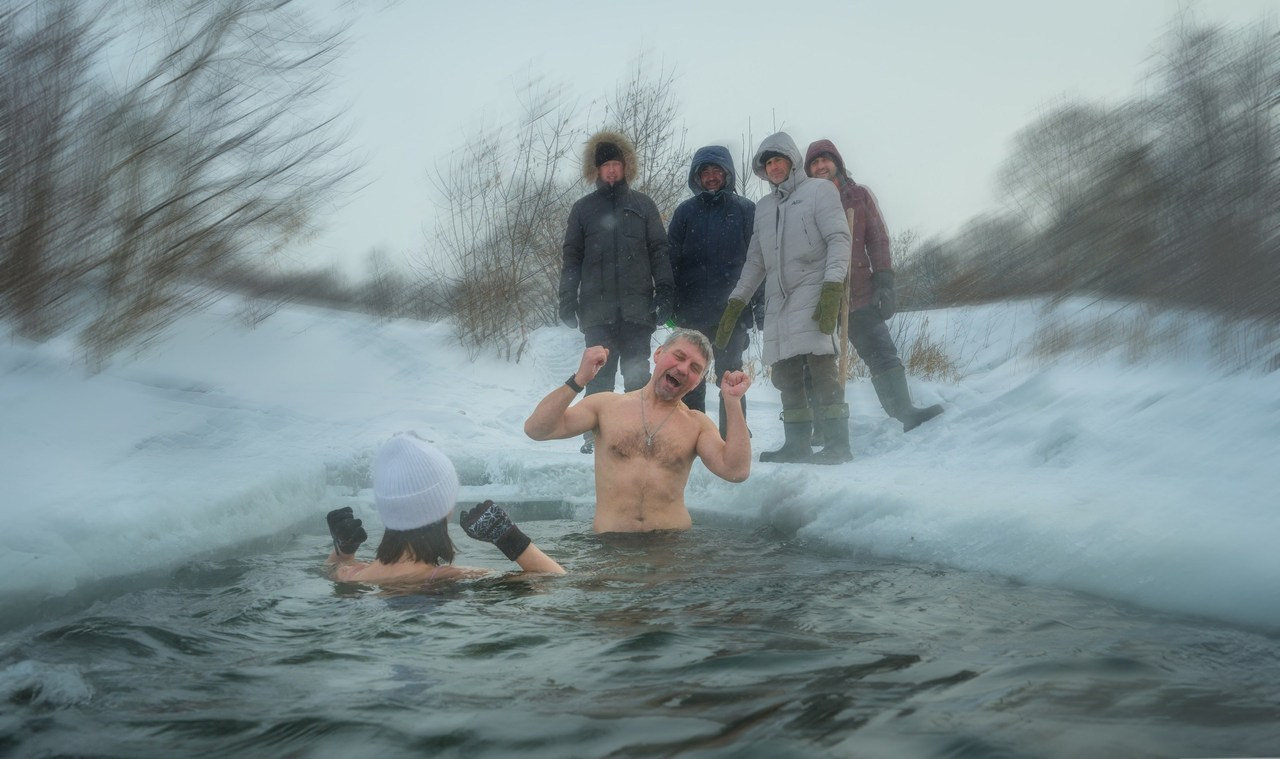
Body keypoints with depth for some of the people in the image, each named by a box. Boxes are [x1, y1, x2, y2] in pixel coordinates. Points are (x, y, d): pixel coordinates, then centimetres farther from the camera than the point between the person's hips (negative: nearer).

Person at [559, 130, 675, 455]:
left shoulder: (643, 205, 12)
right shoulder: (583, 208, 13)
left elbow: (659, 251, 8)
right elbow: (572, 257, 11)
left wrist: (664, 293, -3)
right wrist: (567, 300, 2)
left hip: (637, 306, 0)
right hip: (597, 307, 0)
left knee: (637, 374, 0)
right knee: (599, 375, -2)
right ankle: (594, 434, 1)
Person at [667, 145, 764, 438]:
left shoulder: (745, 210, 3)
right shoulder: (686, 211, 8)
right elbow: (671, 259, 5)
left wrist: (760, 304, -7)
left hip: (733, 310, -2)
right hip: (692, 310, 2)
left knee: (729, 373, 1)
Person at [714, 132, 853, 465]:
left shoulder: (819, 191, 7)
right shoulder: (764, 207, 24)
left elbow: (839, 239, -4)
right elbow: (755, 261, 24)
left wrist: (832, 288, -17)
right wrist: (735, 303, 15)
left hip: (813, 294, -6)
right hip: (777, 300, 6)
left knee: (820, 365, -15)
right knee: (785, 374, 0)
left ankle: (837, 443, -13)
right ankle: (797, 444, 3)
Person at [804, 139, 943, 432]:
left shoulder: (859, 196, 9)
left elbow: (878, 240, 5)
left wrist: (883, 281, -5)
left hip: (860, 296, 0)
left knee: (883, 356, -7)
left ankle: (906, 412, -9)